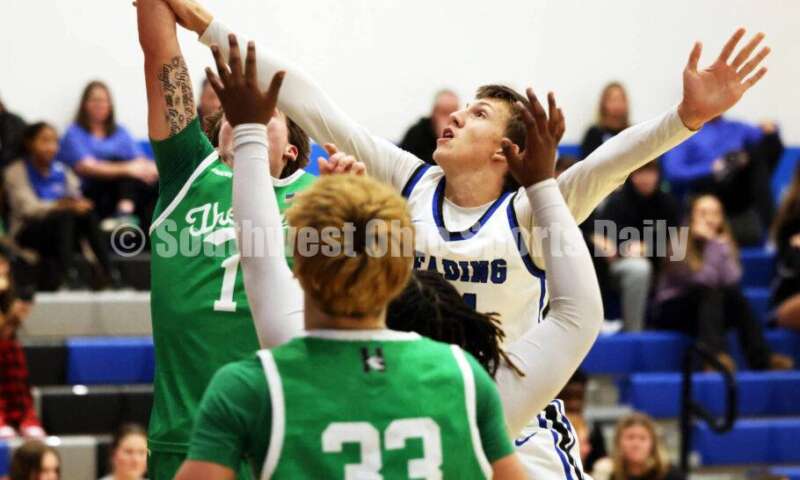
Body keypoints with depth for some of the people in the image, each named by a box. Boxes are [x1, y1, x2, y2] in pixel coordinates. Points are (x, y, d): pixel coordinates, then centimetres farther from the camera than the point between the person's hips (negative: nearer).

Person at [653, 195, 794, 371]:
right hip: (673, 311, -5)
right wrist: (712, 243, -21)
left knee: (734, 294, -25)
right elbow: (705, 281, -22)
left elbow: (731, 280, -13)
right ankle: (715, 355, -51)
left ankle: (761, 358, -34)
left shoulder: (725, 242, 6)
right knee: (709, 292, -33)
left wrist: (720, 245, -17)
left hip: (706, 310, 5)